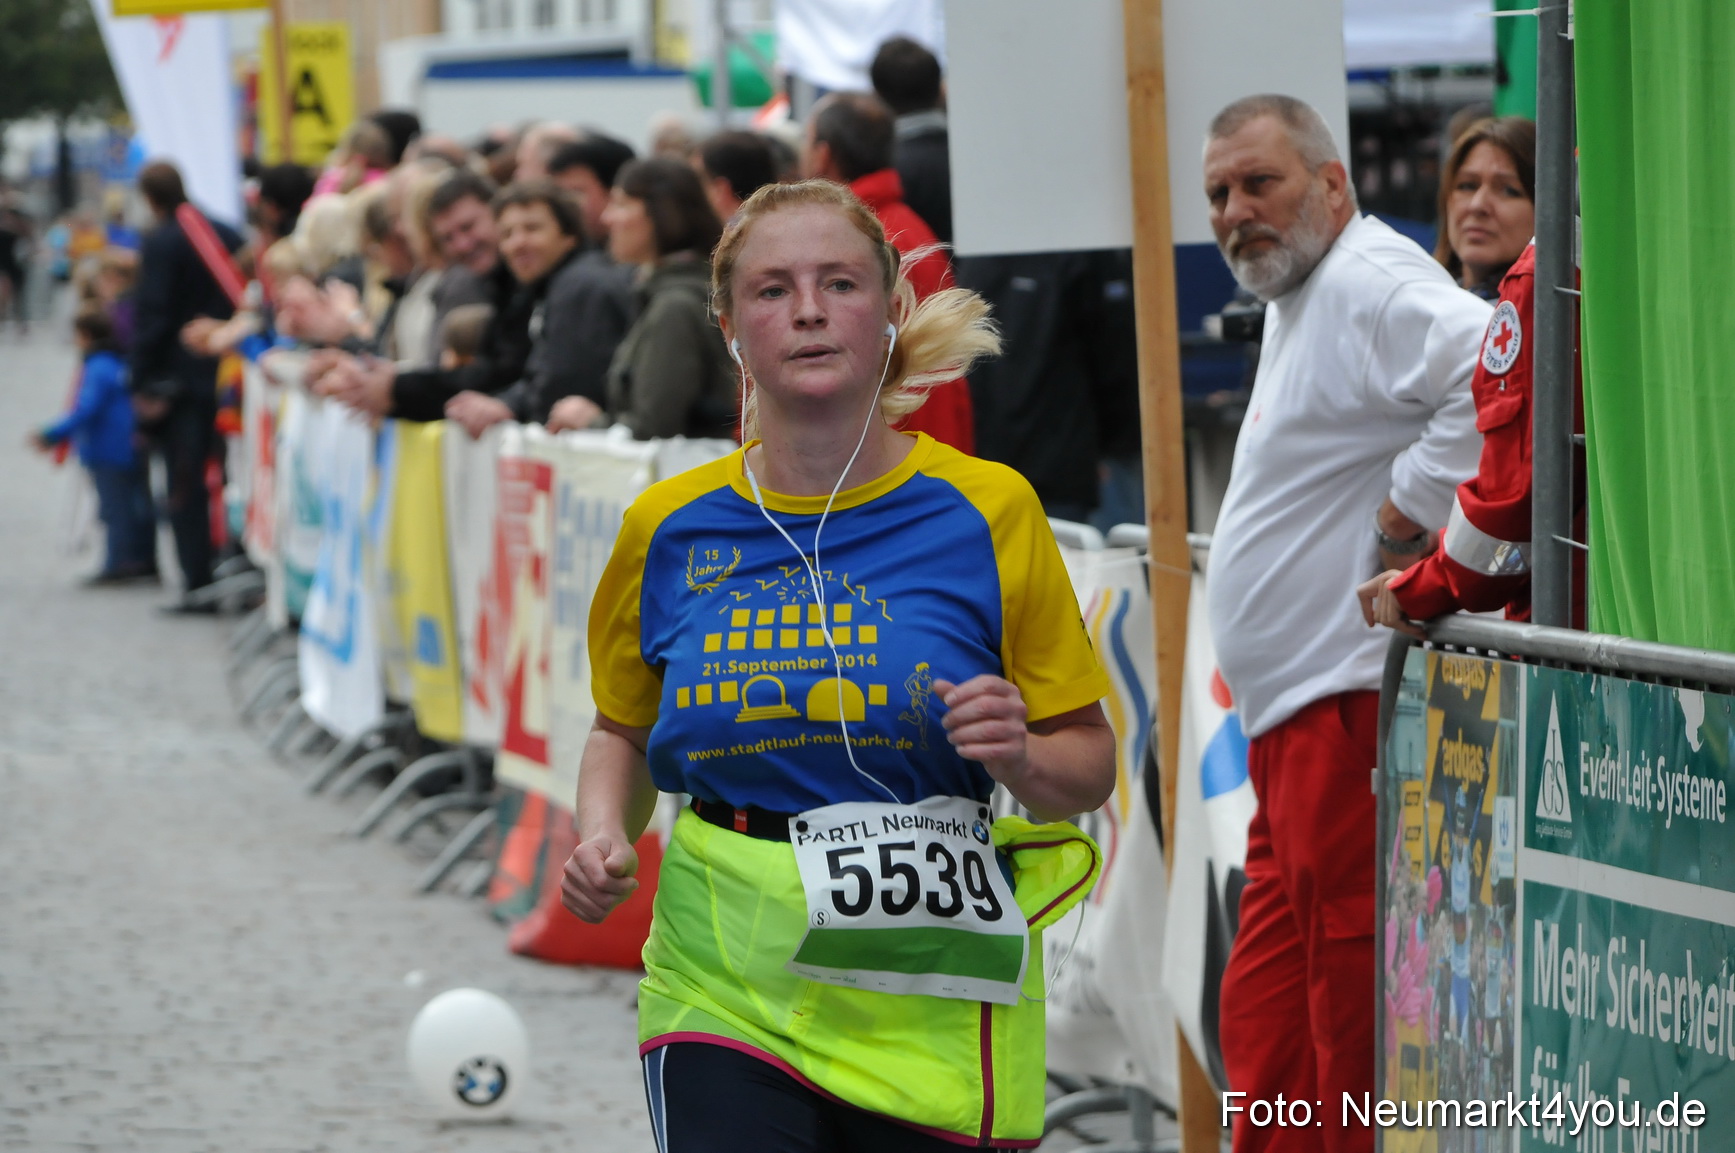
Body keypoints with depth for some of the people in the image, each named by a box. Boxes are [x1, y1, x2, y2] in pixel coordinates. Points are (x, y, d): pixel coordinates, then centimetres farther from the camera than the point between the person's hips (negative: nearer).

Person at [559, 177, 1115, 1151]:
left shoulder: (986, 512, -1)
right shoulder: (670, 528, 4)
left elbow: (1089, 766, 5)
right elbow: (624, 729, 20)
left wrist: (1021, 756, -17)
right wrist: (605, 833, 0)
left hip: (932, 994, 0)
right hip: (731, 987, 0)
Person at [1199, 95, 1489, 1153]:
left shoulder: (1372, 284, -13)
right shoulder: (1298, 300, 22)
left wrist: (1412, 505, -22)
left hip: (1352, 702, -11)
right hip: (1298, 715, 11)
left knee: (1352, 1013, -9)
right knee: (1266, 1021, 14)